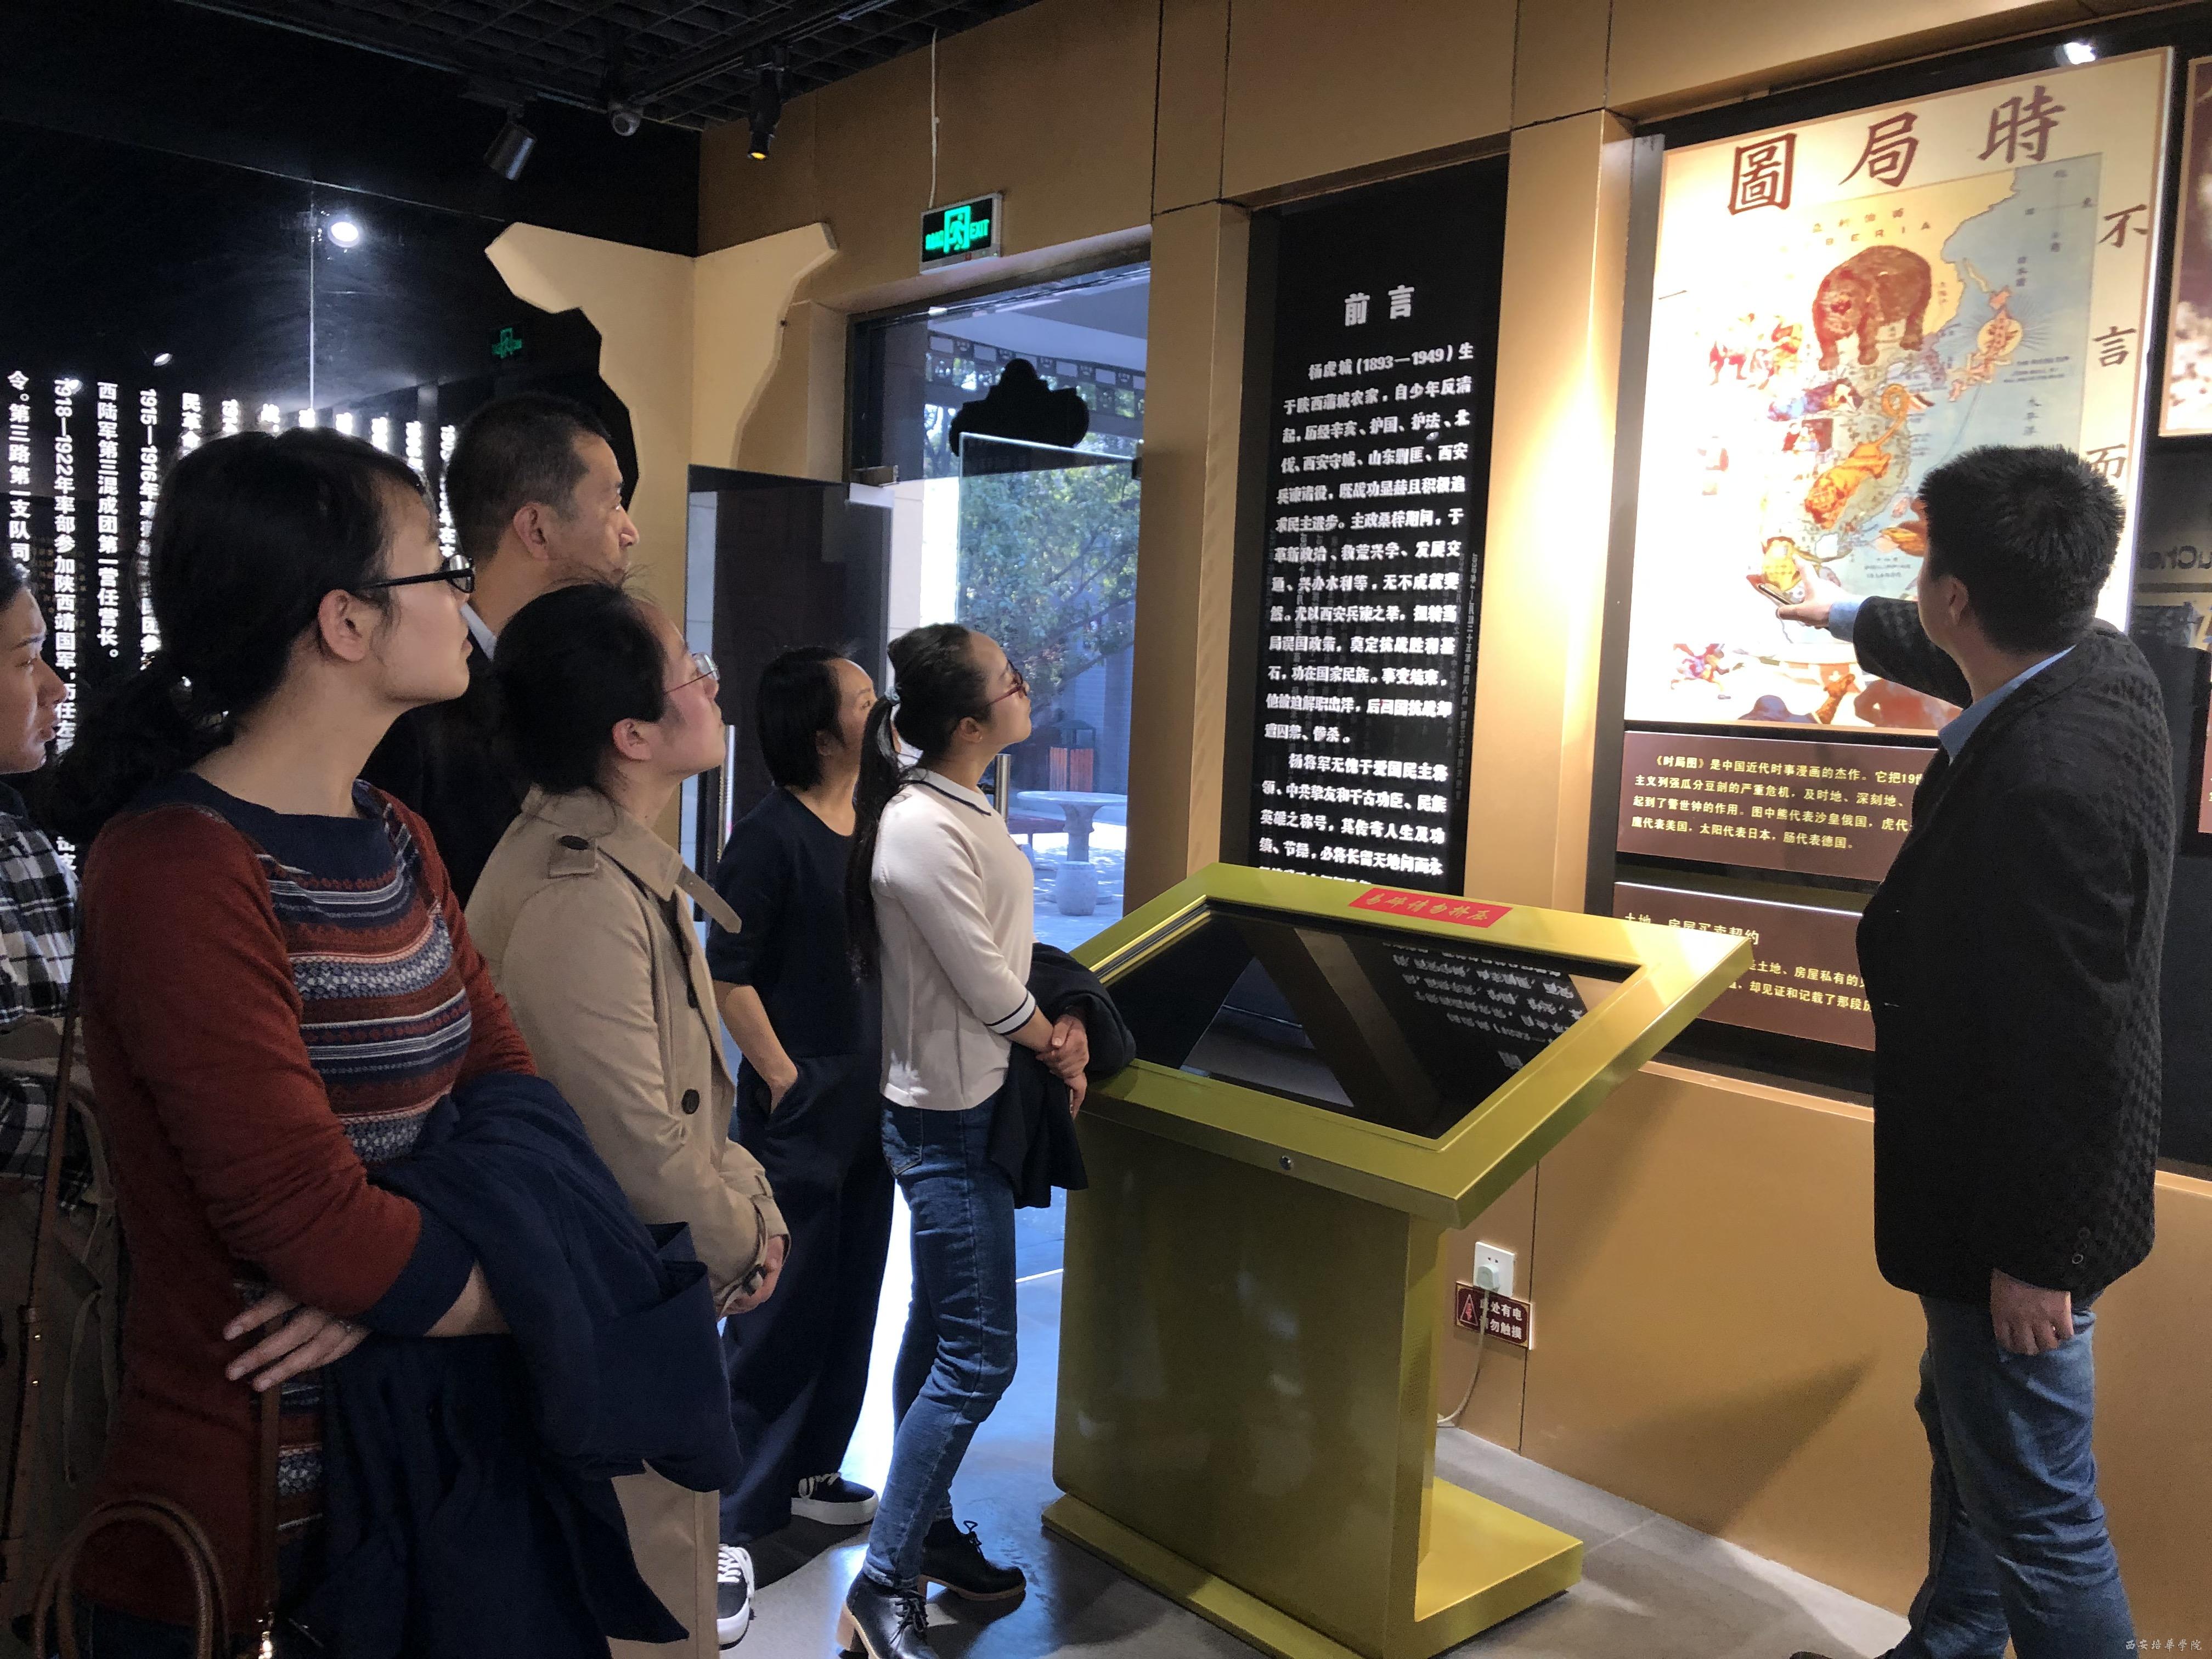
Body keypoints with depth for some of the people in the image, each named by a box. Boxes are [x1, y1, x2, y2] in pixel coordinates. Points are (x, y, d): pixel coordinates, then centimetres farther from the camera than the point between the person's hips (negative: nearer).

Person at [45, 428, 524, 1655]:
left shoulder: (394, 840, 6)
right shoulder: (182, 870, -21)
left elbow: (507, 1079, 0)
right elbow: (308, 1218, -26)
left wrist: (403, 1262, -18)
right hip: (248, 1519, -7)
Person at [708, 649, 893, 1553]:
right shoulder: (770, 837, -14)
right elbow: (729, 977, -15)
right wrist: (785, 1081, -15)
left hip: (868, 1103, 8)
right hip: (797, 1108, -8)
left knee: (849, 1298, 17)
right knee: (780, 1309, 0)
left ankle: (808, 1472, 33)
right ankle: (730, 1506, 14)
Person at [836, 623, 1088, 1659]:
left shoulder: (962, 810, 6)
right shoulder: (922, 832, -25)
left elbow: (1008, 941, 11)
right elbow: (990, 992, -20)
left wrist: (1054, 1023, -4)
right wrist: (1057, 1051, -3)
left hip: (959, 1108, 10)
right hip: (948, 1119, -10)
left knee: (937, 1330, 20)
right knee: (977, 1359, -4)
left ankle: (928, 1529, 35)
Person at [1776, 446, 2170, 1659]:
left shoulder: (2048, 786, -33)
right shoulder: (2094, 666, -3)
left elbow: (2073, 1048, -28)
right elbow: (1963, 664, 22)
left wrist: (2038, 1258, -18)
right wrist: (1848, 620, 38)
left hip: (2015, 1218, -11)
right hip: (2021, 1179, 11)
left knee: (2035, 1515, 5)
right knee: (1966, 1434, 27)